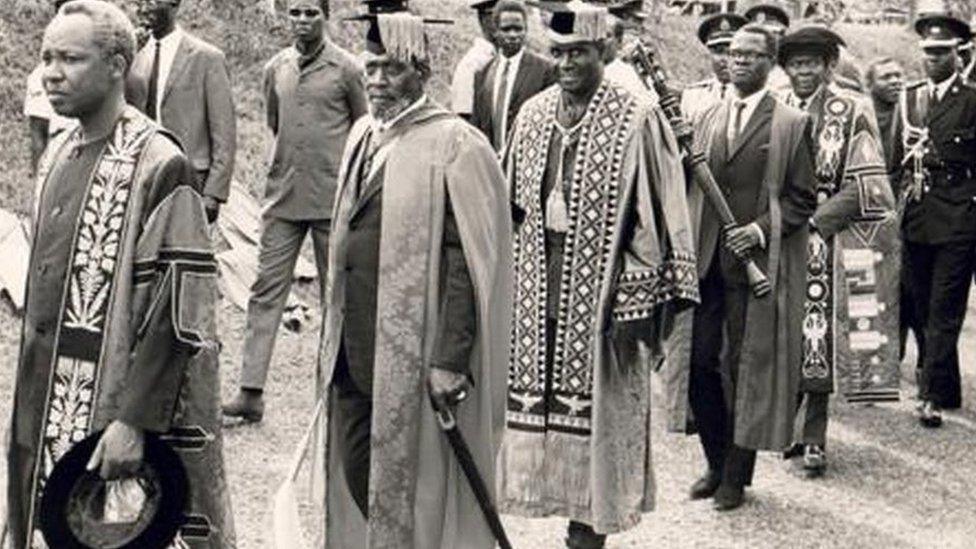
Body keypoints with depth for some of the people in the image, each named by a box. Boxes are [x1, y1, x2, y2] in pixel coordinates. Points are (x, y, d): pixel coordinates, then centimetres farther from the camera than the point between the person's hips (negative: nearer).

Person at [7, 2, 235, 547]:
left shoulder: (158, 165, -16)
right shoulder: (59, 154, 8)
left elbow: (178, 313, -20)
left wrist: (133, 420, -23)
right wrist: (33, 393, 14)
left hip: (117, 410, -7)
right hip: (51, 407, 7)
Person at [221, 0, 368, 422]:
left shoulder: (346, 69, -3)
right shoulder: (275, 69, 7)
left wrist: (343, 174, 7)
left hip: (332, 200, -3)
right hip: (283, 198, 3)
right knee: (266, 291, -1)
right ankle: (251, 391, -1)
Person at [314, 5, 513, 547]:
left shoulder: (455, 146, -12)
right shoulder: (364, 133, 11)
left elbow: (467, 260, -16)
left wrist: (450, 358, -20)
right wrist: (335, 332, 14)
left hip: (413, 354, -7)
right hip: (355, 348, 7)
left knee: (413, 488, 4)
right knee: (357, 479, 11)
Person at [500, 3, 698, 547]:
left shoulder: (637, 119, -9)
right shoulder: (534, 114, 8)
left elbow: (658, 213, -9)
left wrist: (639, 299, -12)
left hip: (601, 291, -5)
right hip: (539, 288, 5)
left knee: (596, 406, 2)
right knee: (537, 396, 7)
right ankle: (559, 497, 20)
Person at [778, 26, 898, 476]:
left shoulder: (851, 113, -1)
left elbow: (865, 188, -6)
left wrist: (814, 220, -13)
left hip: (827, 245, -3)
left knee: (819, 336, -2)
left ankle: (813, 437, 6)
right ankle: (788, 422, 18)